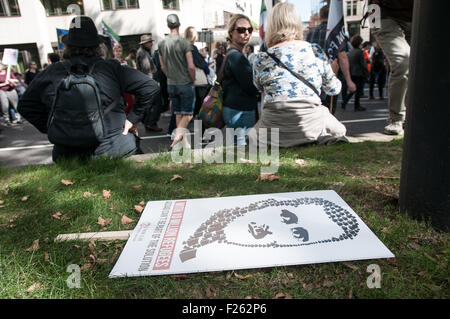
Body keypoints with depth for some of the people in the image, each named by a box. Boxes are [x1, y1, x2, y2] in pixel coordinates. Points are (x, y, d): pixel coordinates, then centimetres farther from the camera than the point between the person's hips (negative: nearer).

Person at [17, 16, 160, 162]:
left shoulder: (50, 73, -1)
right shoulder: (111, 69, -8)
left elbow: (25, 106, 11)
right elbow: (150, 87, -8)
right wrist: (133, 118, -3)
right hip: (114, 150, -2)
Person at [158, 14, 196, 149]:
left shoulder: (162, 44, 3)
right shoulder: (184, 42, -13)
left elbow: (163, 67, 10)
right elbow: (191, 67, -15)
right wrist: (193, 80, 0)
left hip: (171, 85, 5)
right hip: (185, 84, -5)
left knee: (178, 114, 13)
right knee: (187, 114, 2)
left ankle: (184, 142, 20)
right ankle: (178, 136, -16)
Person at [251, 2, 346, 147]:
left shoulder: (262, 59, -3)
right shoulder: (315, 51, 0)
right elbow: (334, 88, 11)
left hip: (274, 132, 0)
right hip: (312, 128, 1)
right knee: (339, 129, 29)